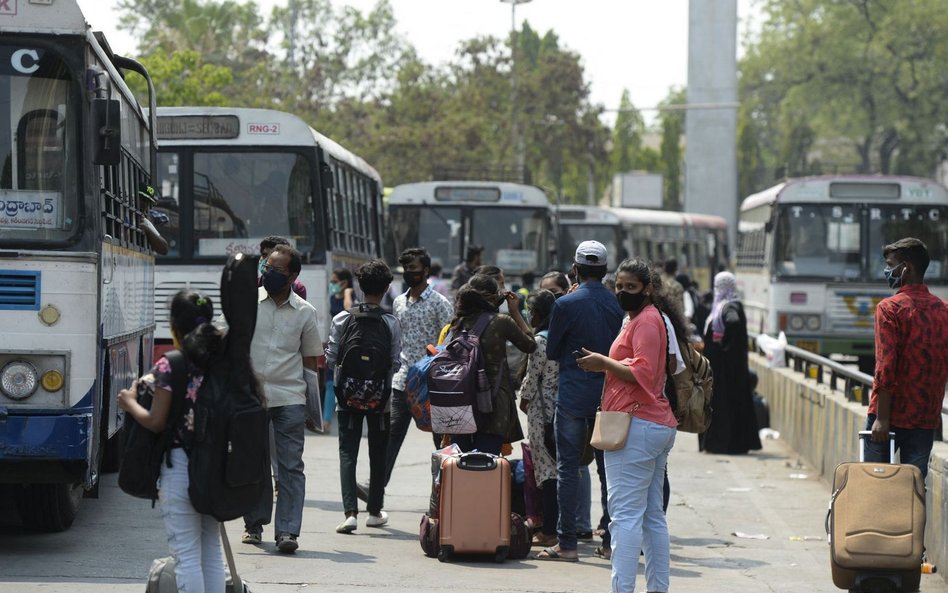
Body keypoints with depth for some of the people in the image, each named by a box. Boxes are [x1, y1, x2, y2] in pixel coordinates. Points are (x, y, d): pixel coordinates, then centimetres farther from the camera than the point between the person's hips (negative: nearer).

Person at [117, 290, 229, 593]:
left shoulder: (168, 368, -12)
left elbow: (156, 422, -11)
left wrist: (130, 403, 6)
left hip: (179, 467, -5)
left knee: (187, 555, -1)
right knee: (211, 551, 15)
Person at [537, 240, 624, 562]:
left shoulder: (566, 304, -10)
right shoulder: (616, 304, 0)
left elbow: (552, 351, 0)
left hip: (573, 395, -3)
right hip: (608, 395, 4)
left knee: (567, 467, 1)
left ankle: (567, 543, -2)